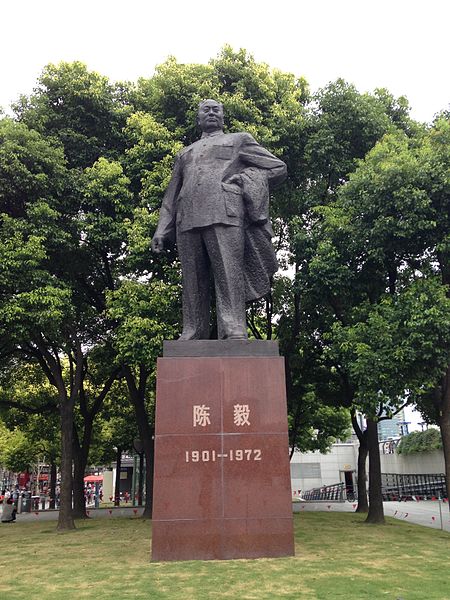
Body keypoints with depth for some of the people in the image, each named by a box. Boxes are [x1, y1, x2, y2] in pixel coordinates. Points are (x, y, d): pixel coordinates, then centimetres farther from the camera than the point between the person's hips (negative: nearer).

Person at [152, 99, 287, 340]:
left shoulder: (240, 140, 25)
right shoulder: (184, 154, 35)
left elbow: (278, 168, 18)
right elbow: (170, 197, 28)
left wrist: (243, 179, 4)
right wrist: (161, 231, 14)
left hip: (224, 212, -3)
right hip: (187, 220, 4)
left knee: (229, 277, -16)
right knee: (192, 284, -4)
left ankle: (234, 337, -22)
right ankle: (192, 340, -5)